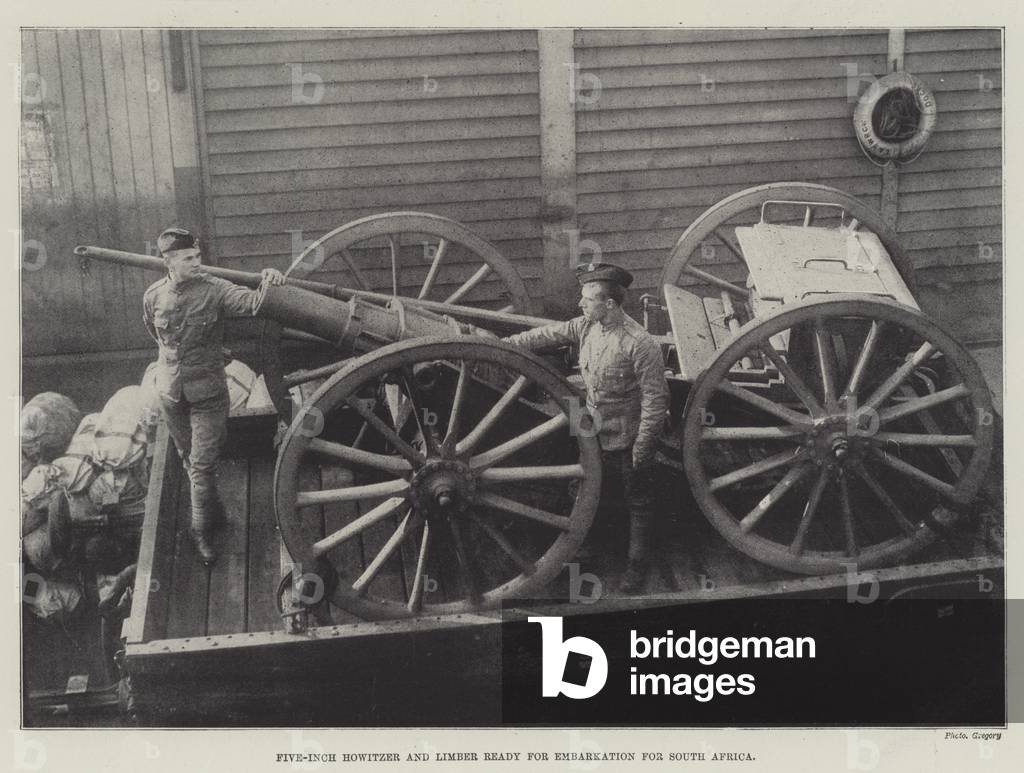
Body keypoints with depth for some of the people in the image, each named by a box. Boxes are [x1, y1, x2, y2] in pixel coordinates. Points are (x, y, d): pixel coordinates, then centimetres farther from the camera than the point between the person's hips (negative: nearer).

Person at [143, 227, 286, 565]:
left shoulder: (214, 289, -16)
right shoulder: (153, 296, -5)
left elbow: (250, 301, -33)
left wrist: (269, 285, -52)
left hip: (208, 391, -4)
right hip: (171, 392, 4)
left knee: (202, 463, -2)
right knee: (189, 459, 20)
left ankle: (201, 528, 14)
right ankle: (213, 511, 42)